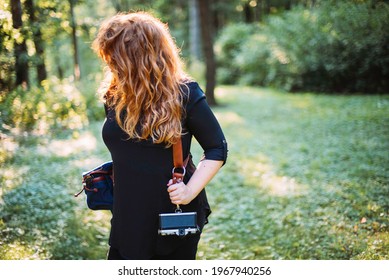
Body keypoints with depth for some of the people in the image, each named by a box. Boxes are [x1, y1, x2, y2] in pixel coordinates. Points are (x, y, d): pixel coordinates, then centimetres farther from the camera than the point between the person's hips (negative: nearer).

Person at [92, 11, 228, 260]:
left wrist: (191, 190, -19)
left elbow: (217, 149, -8)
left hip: (175, 217, -4)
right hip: (129, 219, 4)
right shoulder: (115, 95, 0)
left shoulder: (184, 93, -14)